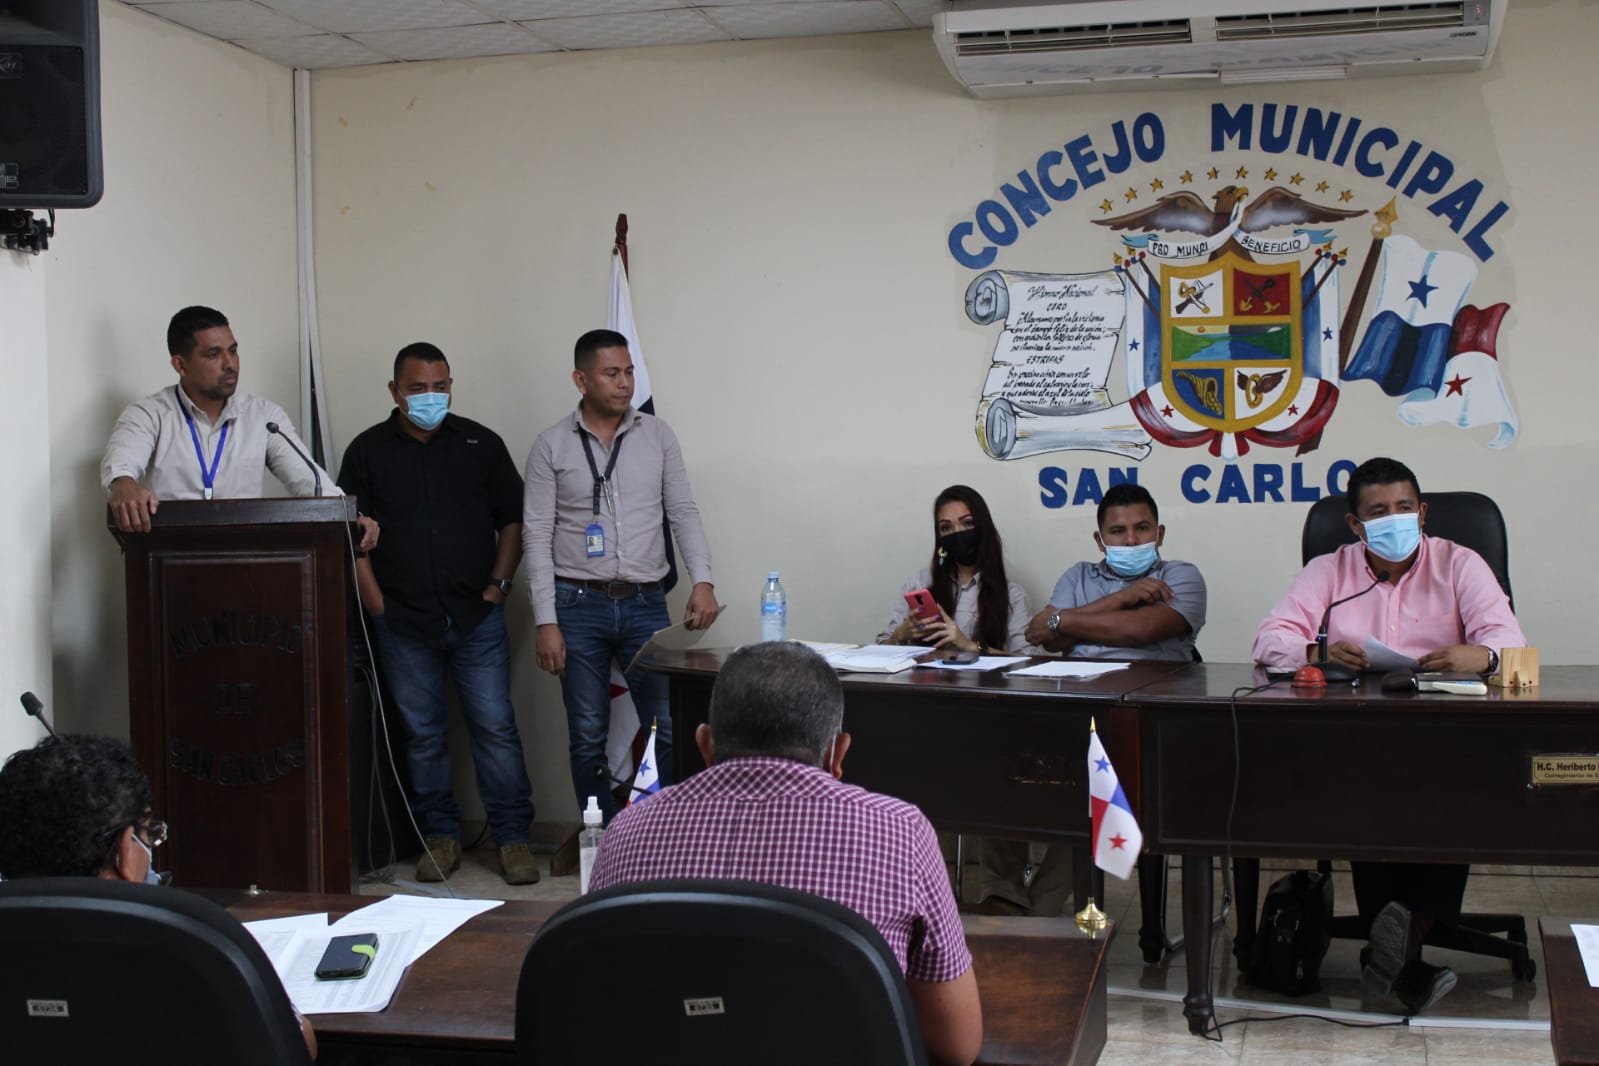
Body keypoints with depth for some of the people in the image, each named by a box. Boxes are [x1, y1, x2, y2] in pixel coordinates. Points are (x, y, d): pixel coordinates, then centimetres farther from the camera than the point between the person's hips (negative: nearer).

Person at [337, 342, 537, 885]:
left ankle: (513, 838, 5)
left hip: (477, 617, 0)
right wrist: (378, 604, -4)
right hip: (403, 624, 0)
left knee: (496, 727, -2)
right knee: (423, 734, 7)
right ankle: (440, 836, 18)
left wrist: (498, 585, 0)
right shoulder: (368, 451, 5)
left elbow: (512, 519, 10)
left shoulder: (480, 443, 7)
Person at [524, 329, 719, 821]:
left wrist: (702, 581, -9)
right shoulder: (552, 445, -1)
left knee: (670, 729, -2)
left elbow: (684, 513, 7)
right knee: (588, 738, 6)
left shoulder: (657, 435, 4)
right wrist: (547, 623, -8)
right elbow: (537, 536, -2)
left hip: (646, 604, 1)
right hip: (579, 605, -1)